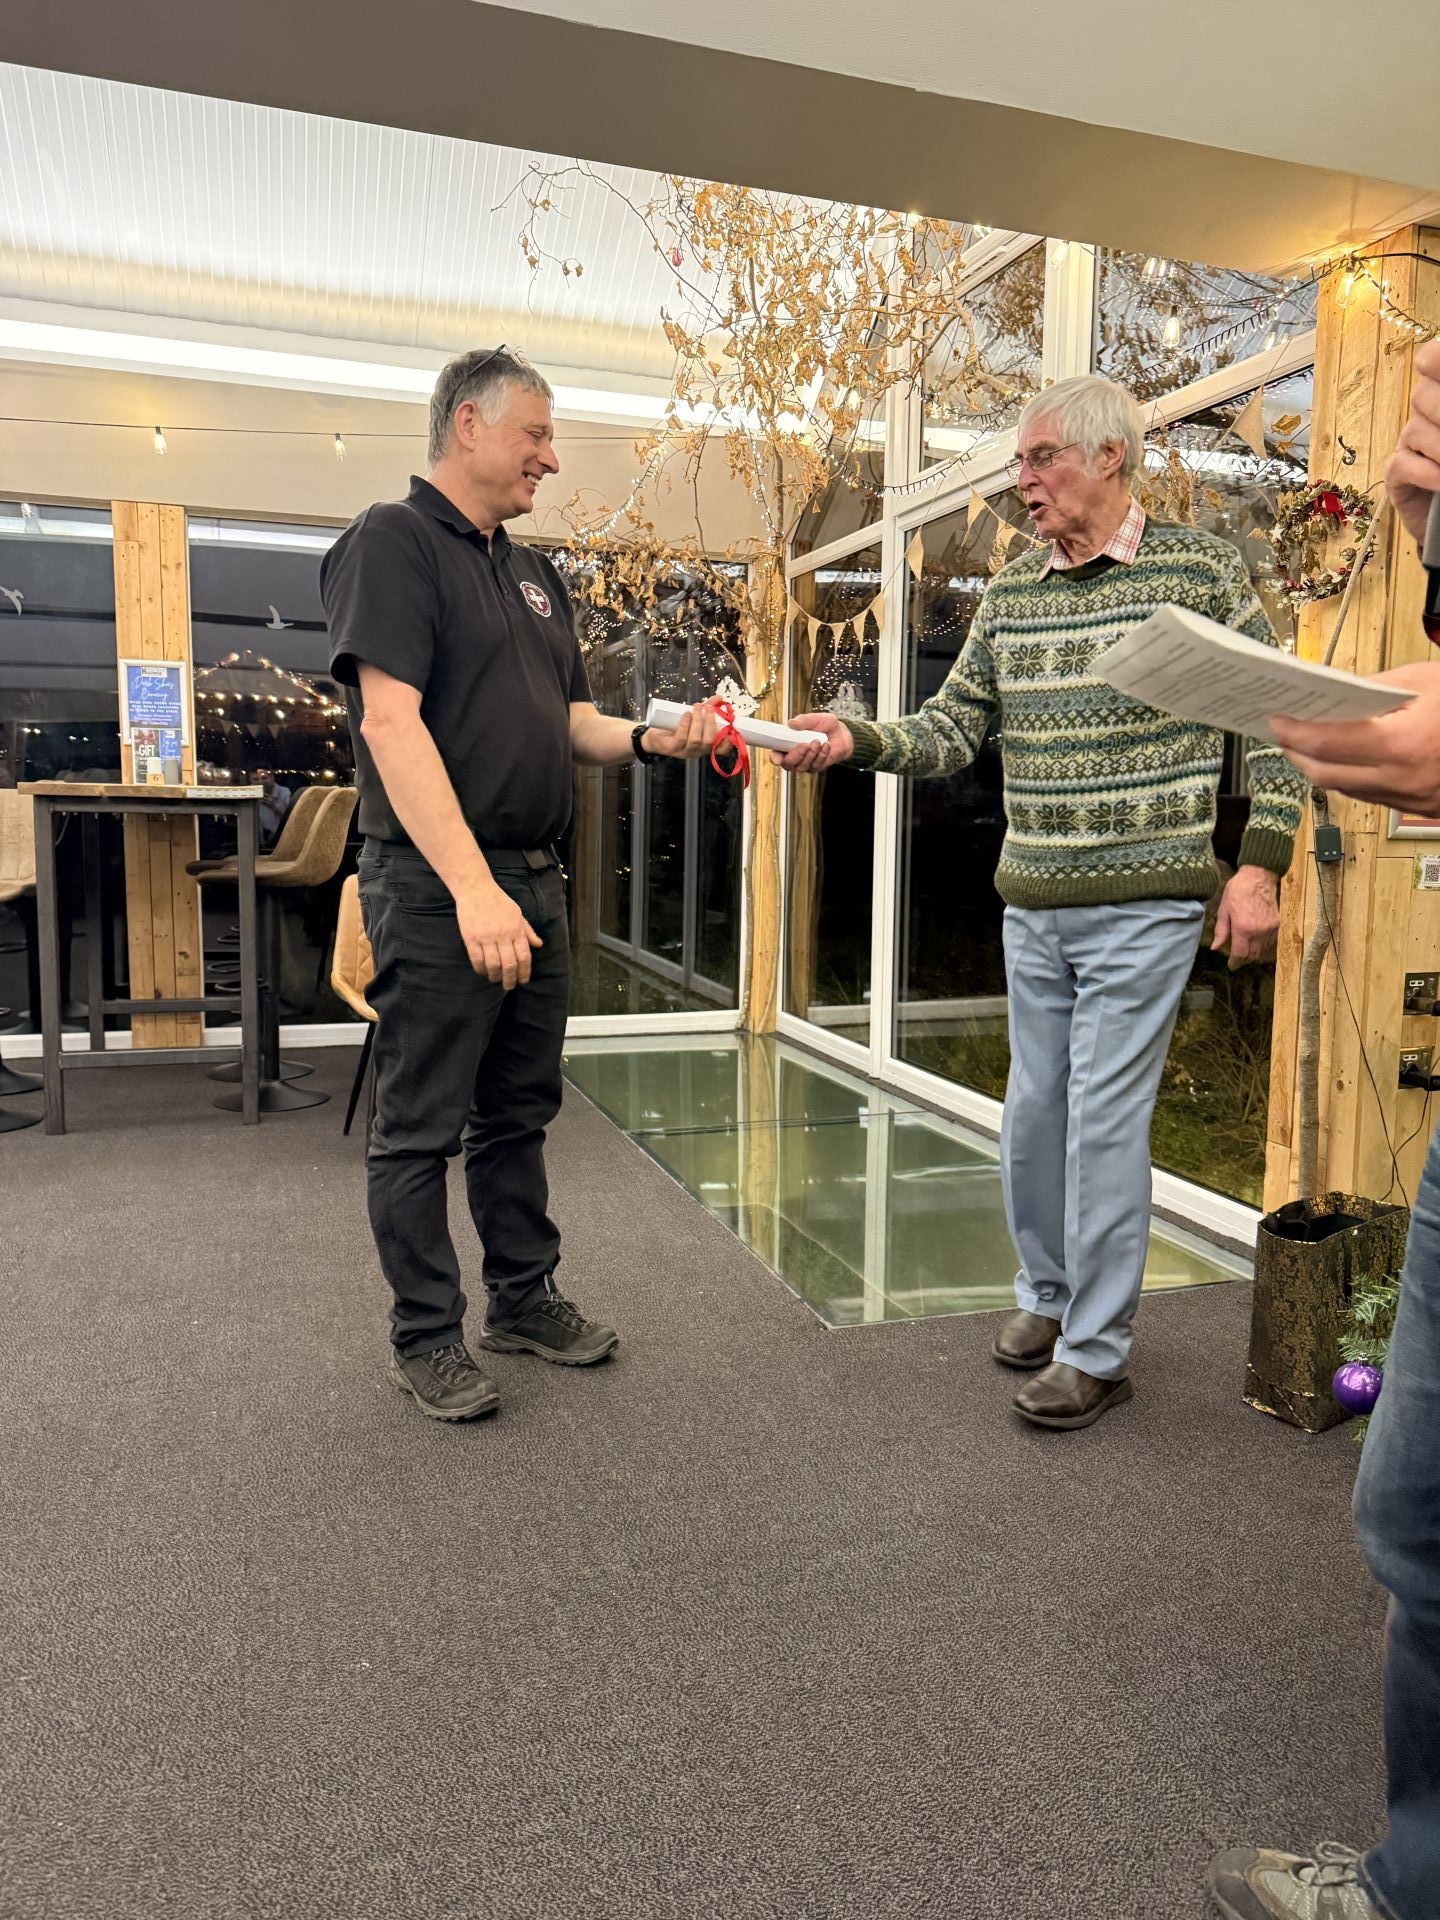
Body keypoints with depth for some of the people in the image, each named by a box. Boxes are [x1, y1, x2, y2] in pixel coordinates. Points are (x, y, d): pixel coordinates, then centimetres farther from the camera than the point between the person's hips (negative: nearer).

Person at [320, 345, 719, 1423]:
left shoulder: (535, 573, 18)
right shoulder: (393, 541, -7)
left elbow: (572, 725, 20)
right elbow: (391, 721, -18)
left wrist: (651, 738, -2)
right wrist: (472, 887, -26)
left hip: (534, 880, 8)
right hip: (435, 887, -8)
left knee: (520, 1110, 16)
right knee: (422, 1126, 3)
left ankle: (523, 1296, 31)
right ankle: (426, 1337, 17)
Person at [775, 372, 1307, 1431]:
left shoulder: (1200, 567, -4)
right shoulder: (1011, 590, 10)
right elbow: (953, 727, 8)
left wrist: (1260, 864, -9)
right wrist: (857, 741, -9)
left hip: (1145, 906, -5)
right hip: (1033, 906, 5)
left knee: (1104, 1123, -3)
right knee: (1031, 1117, 13)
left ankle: (1098, 1350, 14)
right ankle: (1047, 1295, 34)